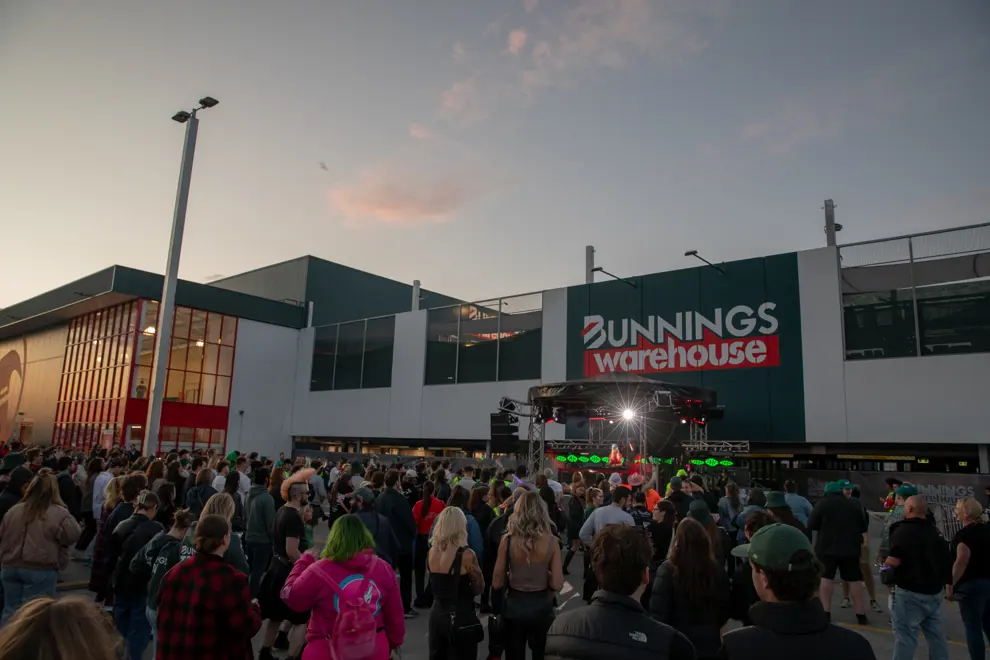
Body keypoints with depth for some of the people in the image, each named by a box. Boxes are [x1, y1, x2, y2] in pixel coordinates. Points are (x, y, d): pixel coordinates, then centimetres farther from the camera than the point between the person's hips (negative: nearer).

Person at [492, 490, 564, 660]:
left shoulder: (508, 540, -14)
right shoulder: (551, 541, -14)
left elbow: (496, 583, -10)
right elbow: (557, 584, -14)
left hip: (514, 605, 0)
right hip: (541, 606, 0)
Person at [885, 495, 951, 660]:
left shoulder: (903, 529, -16)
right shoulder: (935, 531, 9)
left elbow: (895, 561, -25)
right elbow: (946, 560, 14)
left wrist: (885, 564, -4)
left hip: (910, 592, -8)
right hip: (935, 591, 8)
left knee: (905, 637, -2)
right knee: (937, 636, 19)